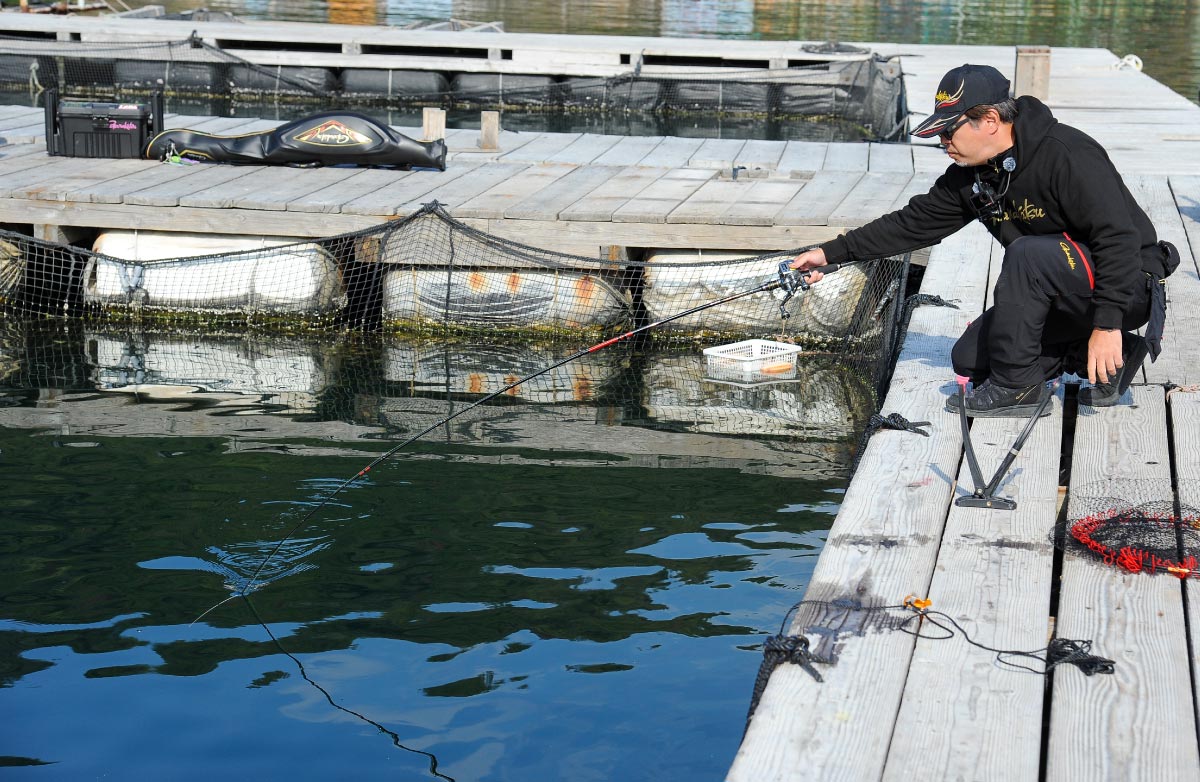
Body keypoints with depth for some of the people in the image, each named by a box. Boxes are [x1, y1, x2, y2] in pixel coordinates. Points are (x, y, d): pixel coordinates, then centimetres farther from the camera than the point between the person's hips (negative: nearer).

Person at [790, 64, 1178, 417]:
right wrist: (831, 253, 2)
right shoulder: (969, 176, 1)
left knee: (1028, 253, -33)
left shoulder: (1066, 155, -25)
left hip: (1129, 285, -9)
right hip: (1064, 298, 9)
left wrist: (1107, 325, -33)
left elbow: (1119, 238, -29)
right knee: (969, 360, 5)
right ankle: (1108, 361, 7)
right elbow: (913, 223, 8)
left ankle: (1015, 387, -19)